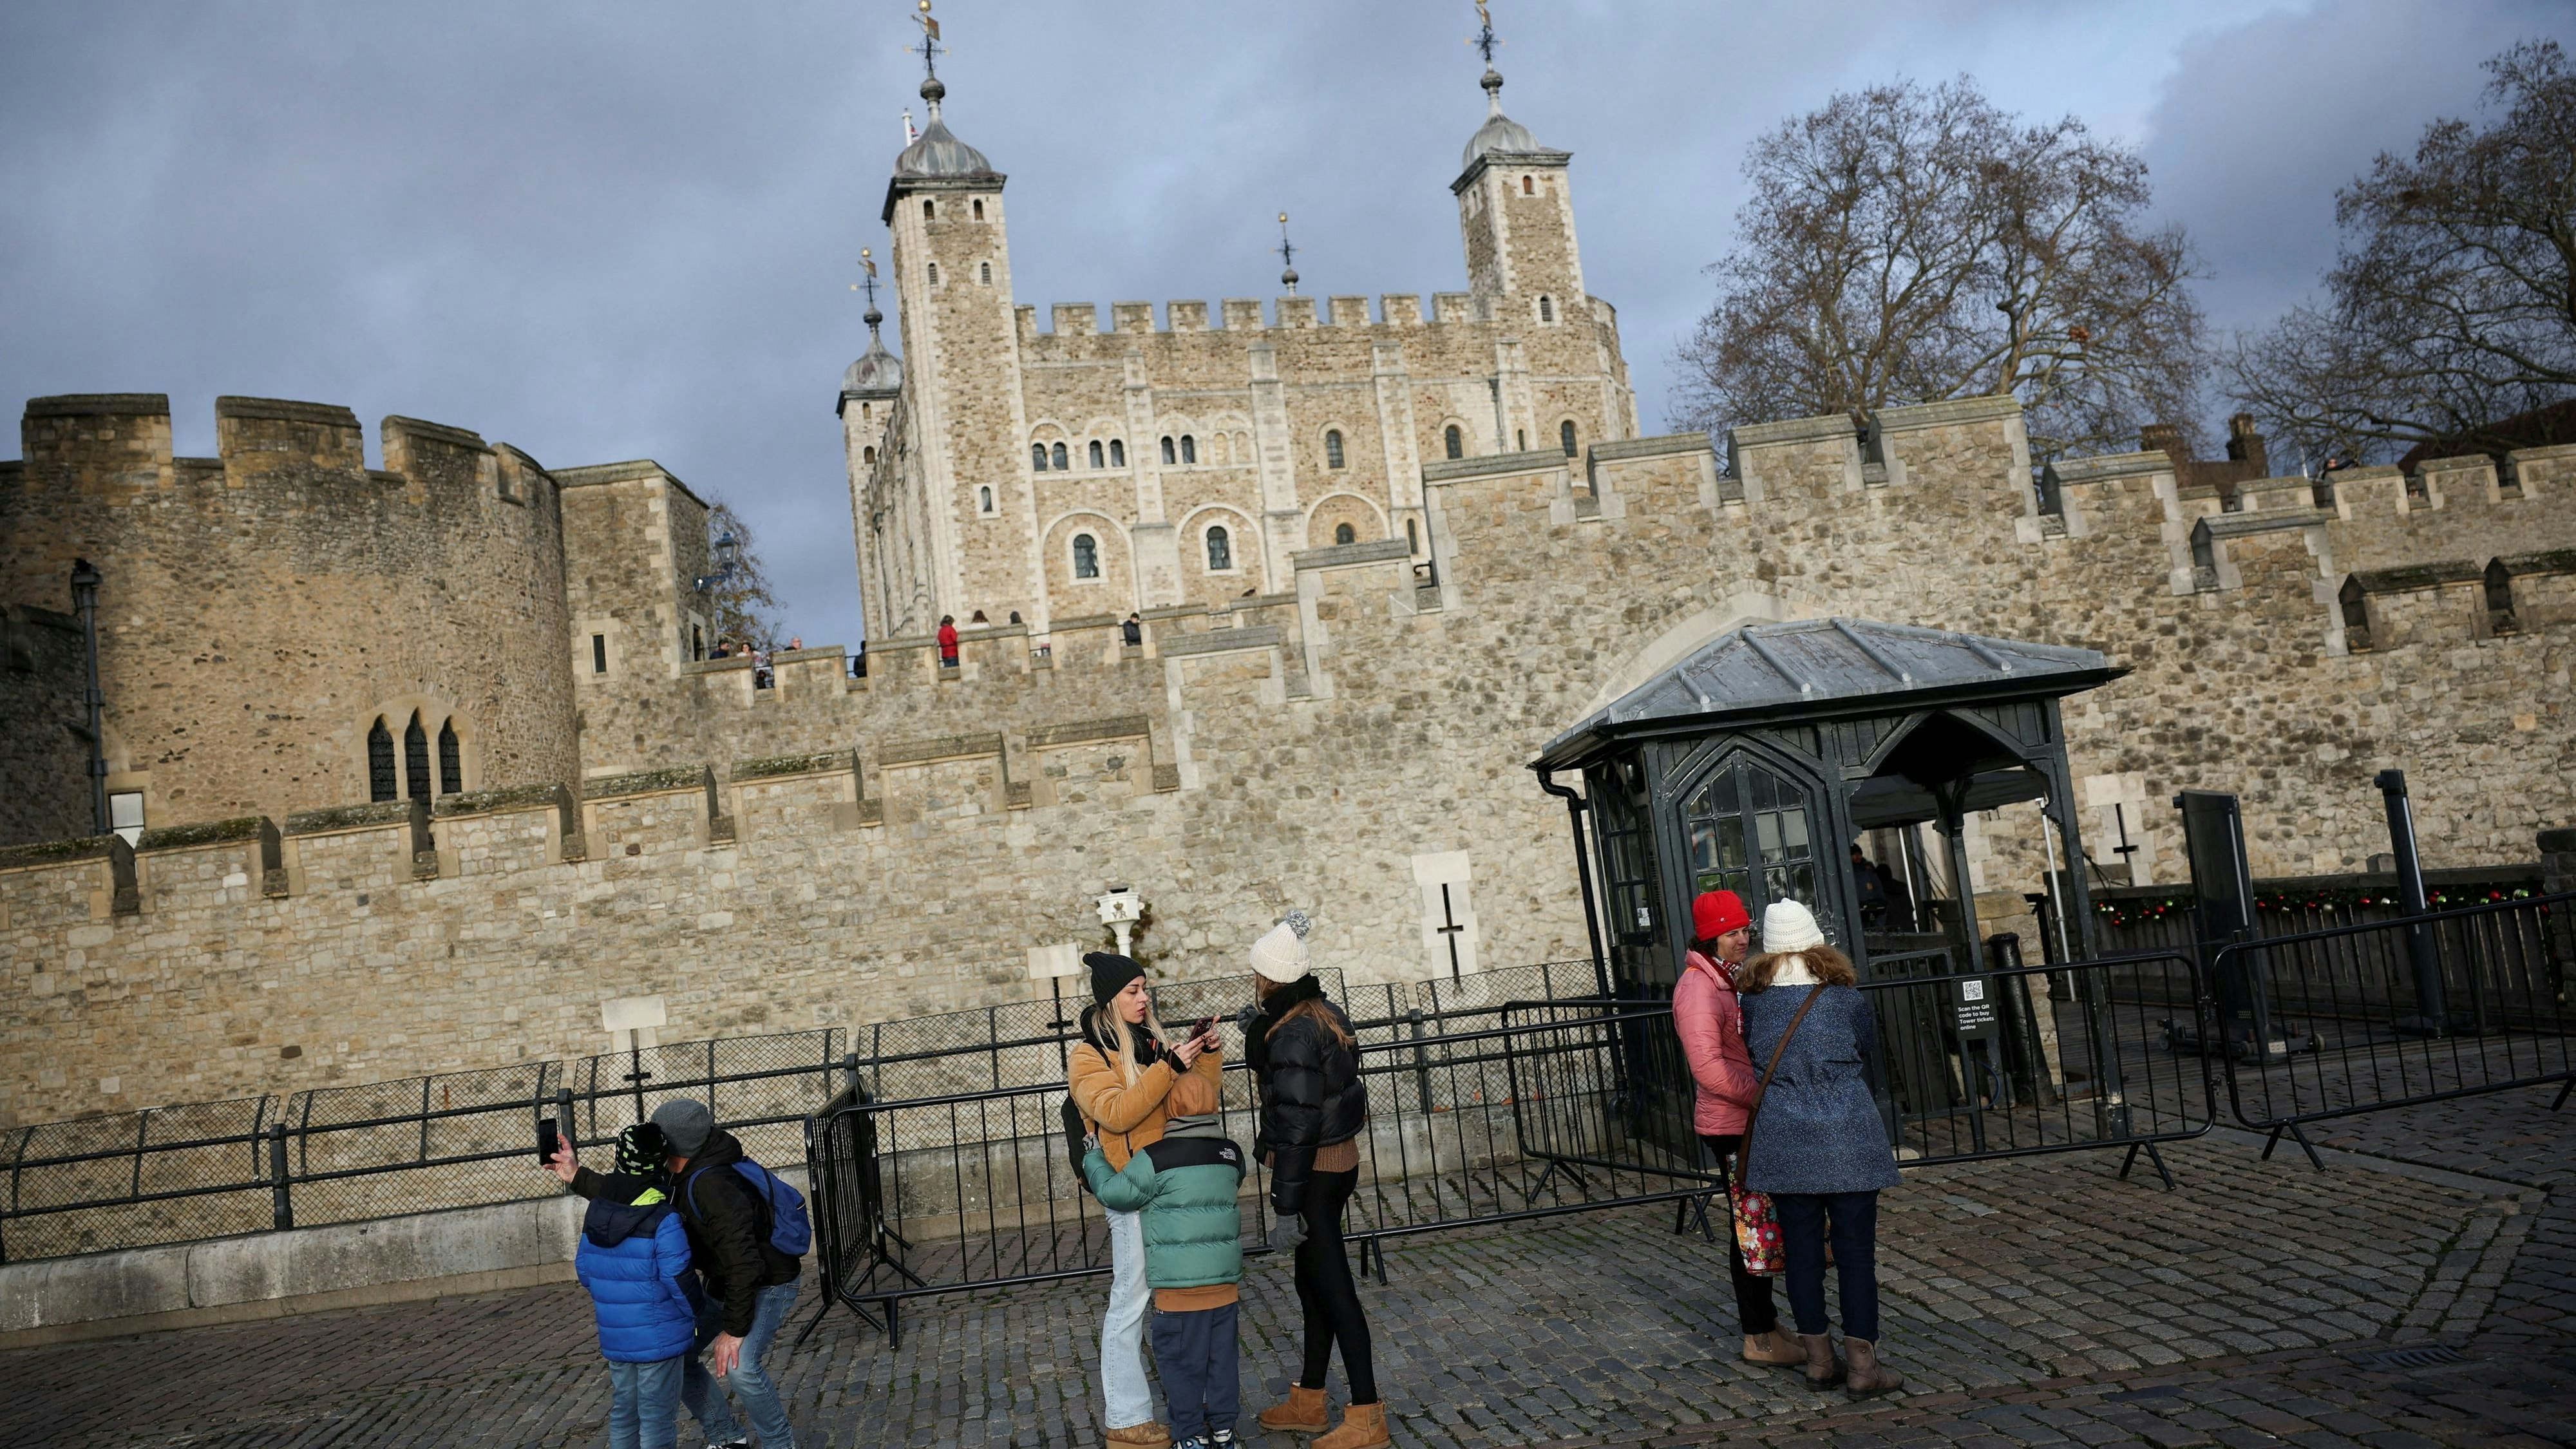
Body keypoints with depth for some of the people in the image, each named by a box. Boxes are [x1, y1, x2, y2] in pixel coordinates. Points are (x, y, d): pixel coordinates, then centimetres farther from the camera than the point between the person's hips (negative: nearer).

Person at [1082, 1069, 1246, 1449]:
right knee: (1222, 1353, 14)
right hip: (1225, 1276, 5)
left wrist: (1093, 1158, 10)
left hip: (1179, 1283, -5)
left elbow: (1115, 1192, -5)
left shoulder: (1157, 1158, -12)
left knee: (1181, 1359, 6)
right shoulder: (1231, 1154, 5)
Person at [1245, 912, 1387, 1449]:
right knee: (1313, 1283, 18)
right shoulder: (1327, 1016, 6)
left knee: (1333, 1288, -1)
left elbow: (1297, 1126, -23)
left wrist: (1285, 1207, -20)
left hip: (1313, 1170, -10)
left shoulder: (1292, 1035, -22)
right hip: (1339, 1159, 10)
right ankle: (1309, 1402, 29)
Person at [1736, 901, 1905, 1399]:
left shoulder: (1754, 1003, 0)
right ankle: (1862, 1365, 5)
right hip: (1846, 1141, -2)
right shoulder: (1845, 999, -4)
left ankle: (1819, 1359, 18)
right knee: (1855, 1249, 3)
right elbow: (1869, 1047, 12)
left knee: (1801, 1249, 10)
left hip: (1782, 1141, 3)